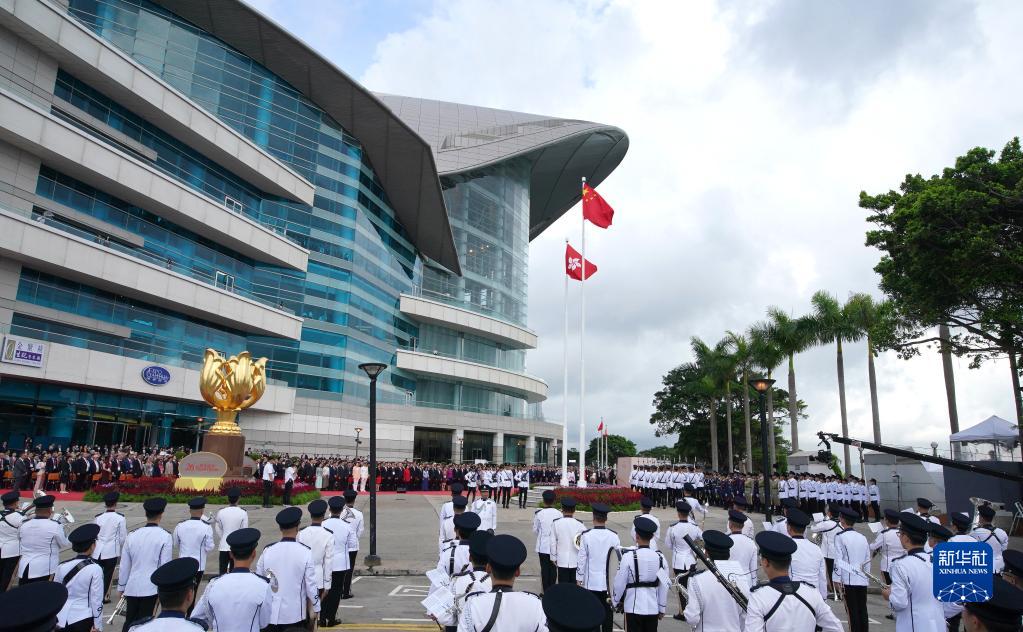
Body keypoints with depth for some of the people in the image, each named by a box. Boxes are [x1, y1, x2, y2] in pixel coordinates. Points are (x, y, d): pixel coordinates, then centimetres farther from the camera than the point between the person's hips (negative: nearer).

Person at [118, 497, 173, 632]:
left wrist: (121, 586, 20)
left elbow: (124, 565, 7)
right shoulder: (165, 537, -11)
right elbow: (165, 566, -9)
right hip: (151, 587, -4)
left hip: (132, 587, 4)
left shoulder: (132, 535, 1)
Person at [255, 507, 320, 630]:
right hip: (295, 614, -2)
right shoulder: (305, 552, -13)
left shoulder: (267, 551, -7)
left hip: (271, 613, 2)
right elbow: (311, 584, -8)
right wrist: (316, 608, 7)